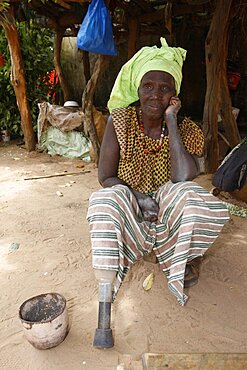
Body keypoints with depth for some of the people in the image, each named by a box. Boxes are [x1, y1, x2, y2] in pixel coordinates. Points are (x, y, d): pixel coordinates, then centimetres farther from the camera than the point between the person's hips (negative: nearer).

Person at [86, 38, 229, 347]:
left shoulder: (183, 128, -8)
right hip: (127, 200, -1)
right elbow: (105, 177, -10)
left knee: (190, 194, -30)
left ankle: (178, 259, -1)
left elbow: (183, 177, -26)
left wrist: (170, 122, -24)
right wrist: (136, 197, -27)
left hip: (166, 205, 1)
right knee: (104, 203, -34)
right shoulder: (119, 120, -10)